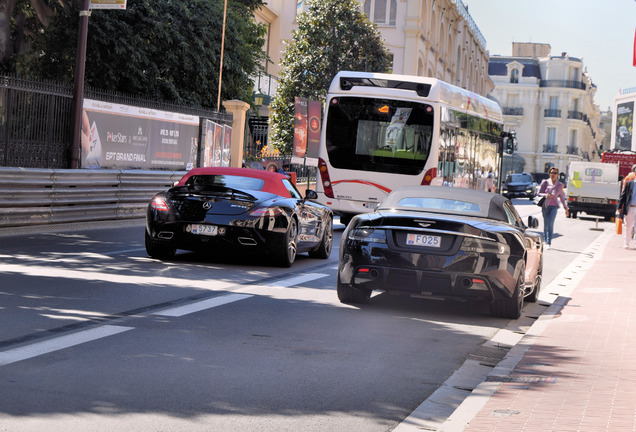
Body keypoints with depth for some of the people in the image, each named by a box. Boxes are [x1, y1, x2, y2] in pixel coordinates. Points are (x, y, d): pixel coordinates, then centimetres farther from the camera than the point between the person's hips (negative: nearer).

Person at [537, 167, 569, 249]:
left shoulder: (559, 185, 8)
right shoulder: (545, 182, 4)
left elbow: (562, 197, 20)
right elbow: (538, 193, 4)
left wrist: (566, 208, 24)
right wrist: (545, 195, -17)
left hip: (554, 206, -1)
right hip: (545, 206, 1)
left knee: (550, 224, -15)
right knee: (546, 224, 6)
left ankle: (549, 243, -18)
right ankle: (545, 241, 24)